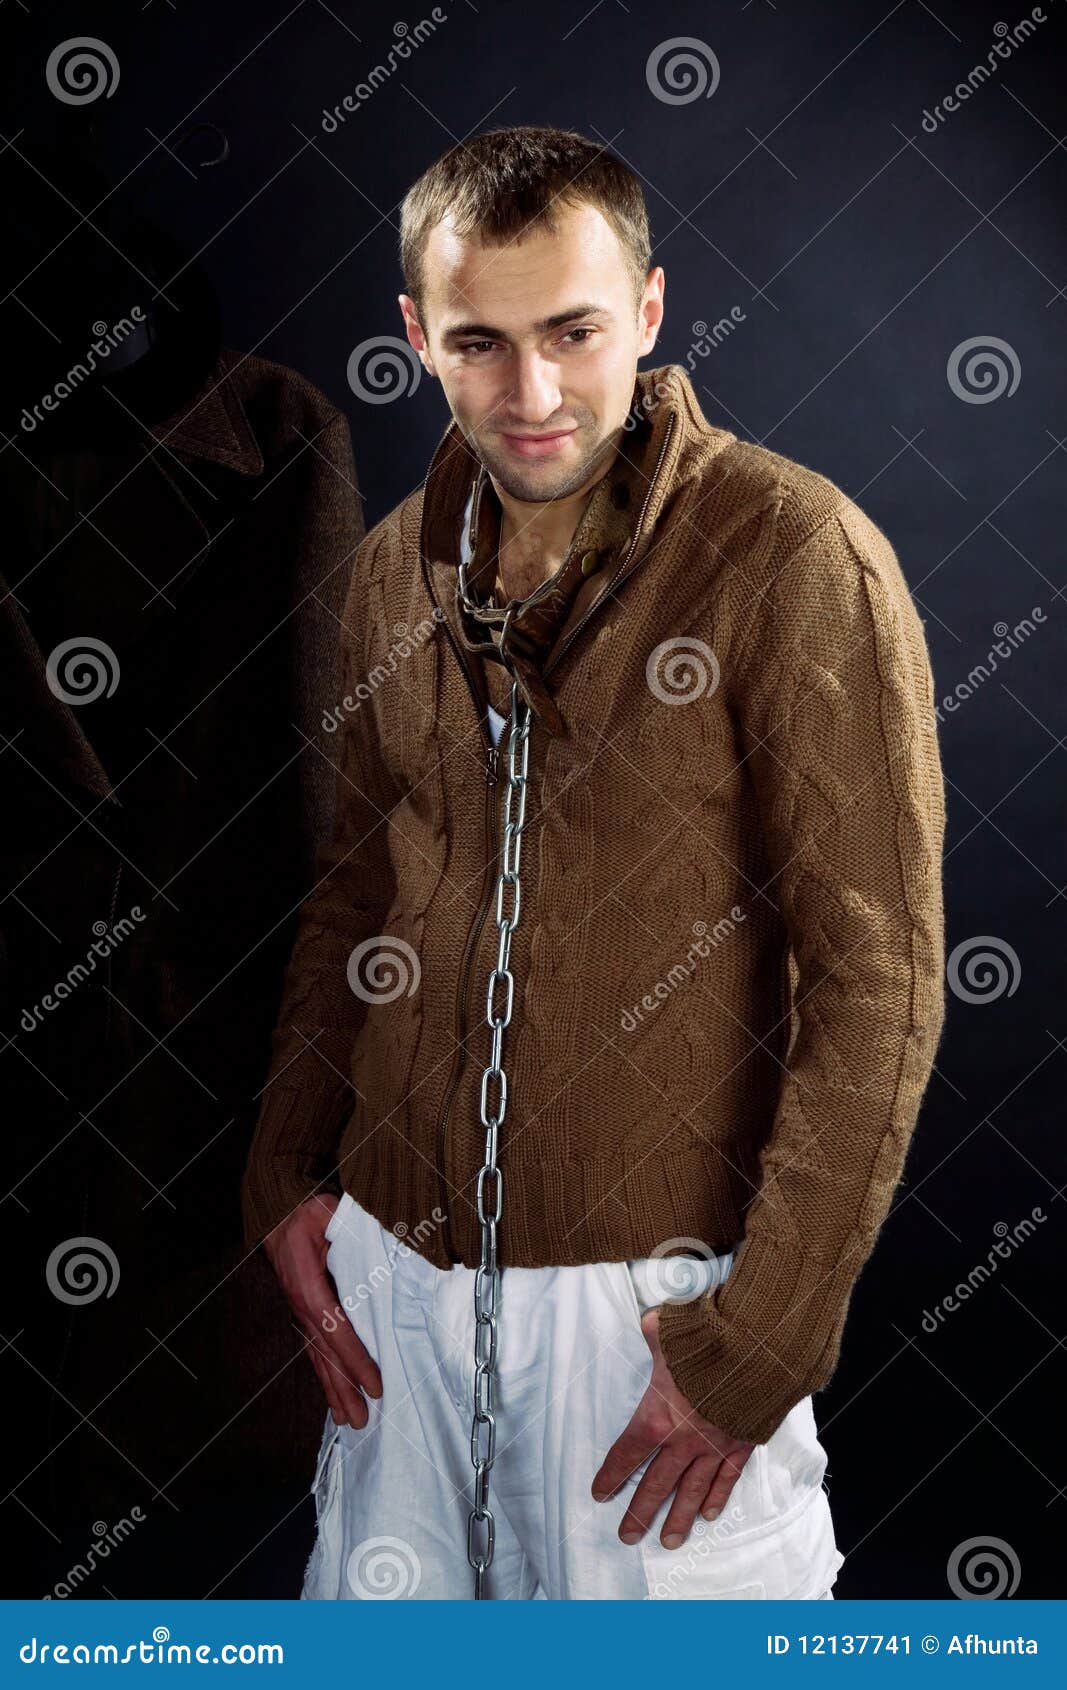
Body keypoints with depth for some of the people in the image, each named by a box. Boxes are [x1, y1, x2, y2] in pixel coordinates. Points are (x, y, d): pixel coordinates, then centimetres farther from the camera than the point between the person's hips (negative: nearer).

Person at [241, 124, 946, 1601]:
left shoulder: (794, 556, -14)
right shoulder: (399, 567, 5)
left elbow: (878, 978, -14)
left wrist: (760, 1338, -15)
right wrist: (288, 1172, 8)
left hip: (649, 1282, -5)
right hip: (393, 1256, 5)